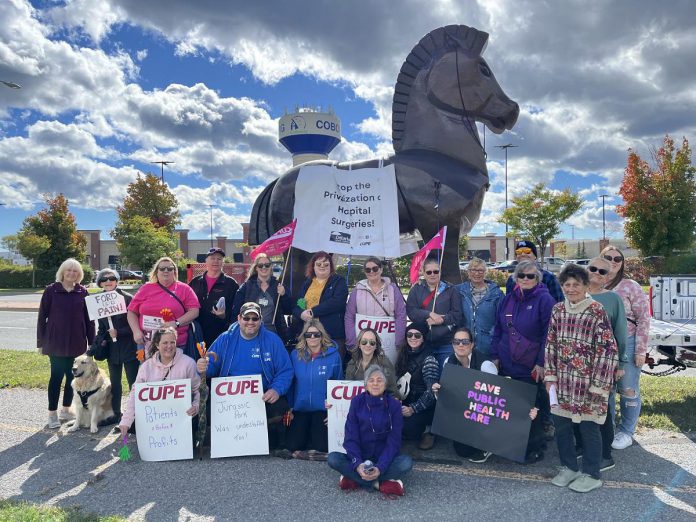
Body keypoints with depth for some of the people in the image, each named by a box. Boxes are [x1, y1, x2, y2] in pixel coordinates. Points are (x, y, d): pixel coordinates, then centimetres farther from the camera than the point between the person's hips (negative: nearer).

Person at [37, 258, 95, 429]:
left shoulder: (83, 292, 4)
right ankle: (52, 413, 11)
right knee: (57, 376, -1)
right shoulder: (51, 290, -1)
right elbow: (42, 316, 0)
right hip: (56, 342, -2)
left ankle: (66, 410, 22)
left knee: (73, 376, 8)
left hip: (77, 343, 3)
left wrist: (91, 341, 4)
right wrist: (41, 342, -1)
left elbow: (89, 318, 6)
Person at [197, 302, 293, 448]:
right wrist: (204, 368, -17)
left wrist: (276, 390, -17)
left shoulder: (272, 340, 4)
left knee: (279, 407, -30)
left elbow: (285, 371, 1)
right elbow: (211, 366, 8)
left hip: (264, 397, -1)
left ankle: (272, 448, 1)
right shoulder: (225, 340, 8)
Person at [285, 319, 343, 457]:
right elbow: (290, 382, 6)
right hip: (300, 409, 2)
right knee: (293, 446, -7)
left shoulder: (333, 355, -6)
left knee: (321, 447, -9)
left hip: (323, 410, -1)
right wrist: (290, 407, 1)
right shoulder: (295, 355, -1)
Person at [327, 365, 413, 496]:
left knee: (406, 462, -29)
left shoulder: (394, 405, -6)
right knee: (333, 458, -25)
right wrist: (357, 464, -23)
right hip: (359, 458, 1)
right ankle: (383, 483, -24)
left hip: (384, 459, -1)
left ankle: (355, 480, -22)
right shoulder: (357, 402, -5)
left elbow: (393, 441, -10)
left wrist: (380, 468, -24)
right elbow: (351, 437, -7)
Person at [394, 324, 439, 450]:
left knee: (407, 427, -29)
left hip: (424, 406, -6)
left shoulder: (429, 360, -14)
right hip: (406, 401, 6)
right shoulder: (404, 355, 7)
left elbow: (431, 391, -19)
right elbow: (398, 381, 12)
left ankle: (427, 431, 3)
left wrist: (413, 409, -21)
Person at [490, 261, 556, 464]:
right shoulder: (508, 299, 9)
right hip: (507, 365, 5)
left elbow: (549, 334, -11)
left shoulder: (544, 300, -8)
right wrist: (495, 356, 9)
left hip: (531, 368, -5)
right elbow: (498, 330, 13)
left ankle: (535, 448, 22)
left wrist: (541, 363, -14)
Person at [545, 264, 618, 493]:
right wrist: (550, 376, 5)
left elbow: (608, 348, -11)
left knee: (589, 427, 7)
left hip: (587, 382, -5)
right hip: (562, 382, 5)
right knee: (561, 425, 13)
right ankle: (569, 467, 32)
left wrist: (599, 385, -13)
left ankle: (591, 474, 25)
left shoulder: (597, 311, -10)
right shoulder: (558, 310, 4)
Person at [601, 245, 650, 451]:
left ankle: (626, 431, 23)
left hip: (626, 344, -3)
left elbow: (643, 320, -5)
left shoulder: (631, 287, -5)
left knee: (628, 390, 6)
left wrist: (640, 351, -9)